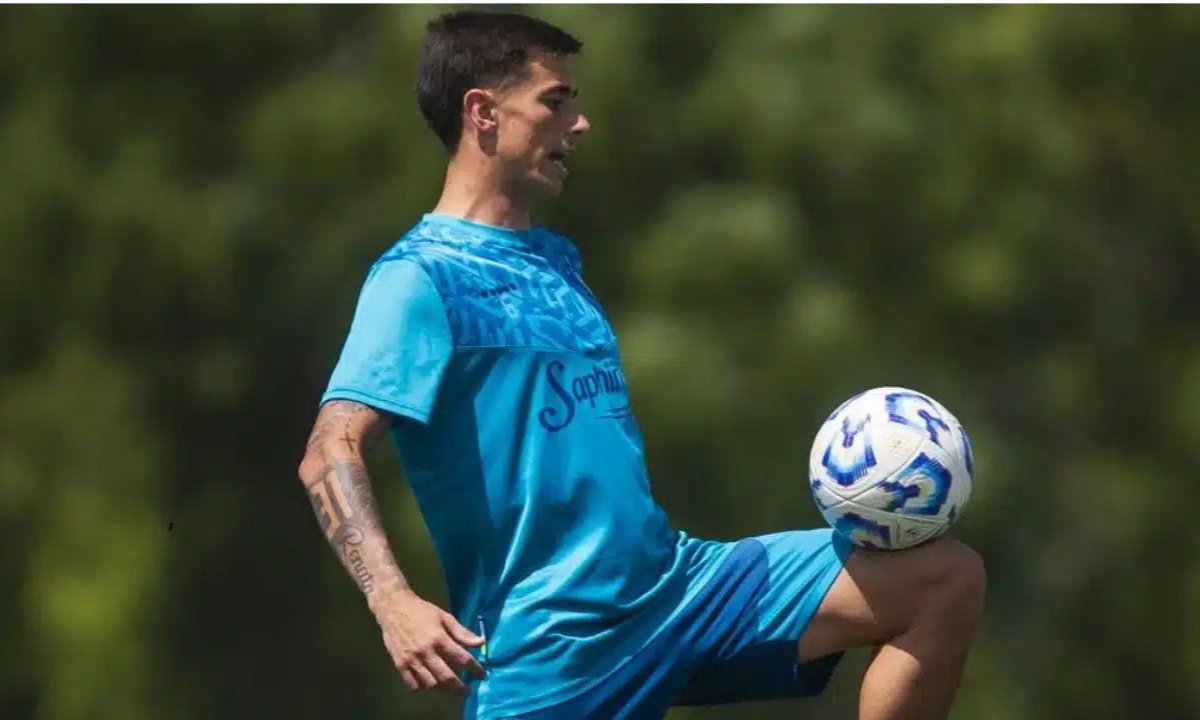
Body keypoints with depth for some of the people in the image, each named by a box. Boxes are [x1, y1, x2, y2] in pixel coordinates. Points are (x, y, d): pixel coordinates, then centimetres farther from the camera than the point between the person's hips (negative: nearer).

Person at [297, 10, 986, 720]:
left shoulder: (555, 260, 18)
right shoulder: (420, 276, -9)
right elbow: (331, 455, -20)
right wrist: (393, 601, -35)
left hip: (682, 582, 8)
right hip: (547, 647, -8)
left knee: (945, 580, -2)